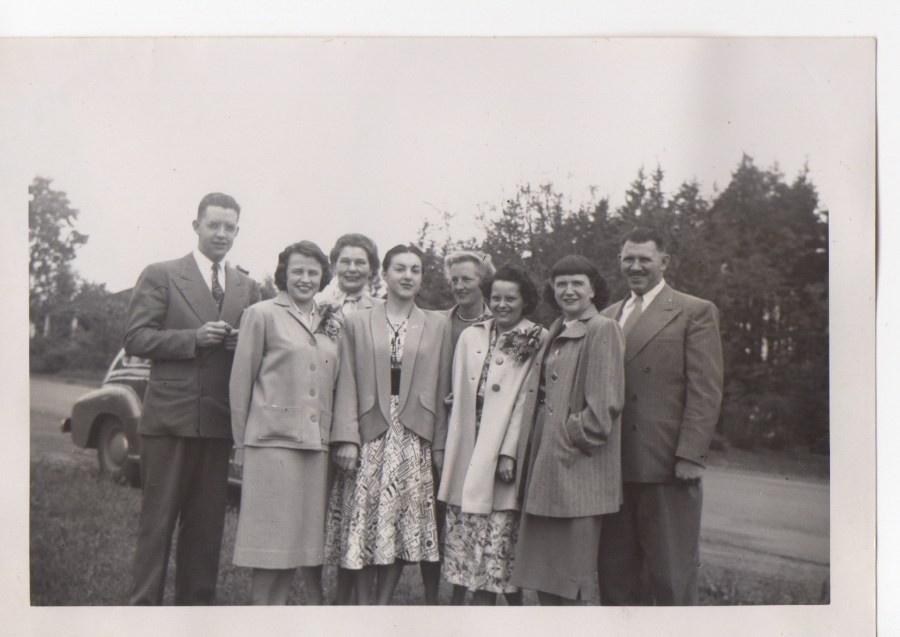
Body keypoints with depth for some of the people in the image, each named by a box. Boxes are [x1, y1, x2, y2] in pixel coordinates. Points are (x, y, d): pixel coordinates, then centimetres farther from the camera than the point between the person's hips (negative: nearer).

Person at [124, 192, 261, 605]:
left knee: (207, 520, 9)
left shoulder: (247, 287, 15)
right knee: (158, 517, 0)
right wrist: (193, 338, -15)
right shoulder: (160, 276, 3)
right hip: (170, 416, -4)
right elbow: (135, 339, -4)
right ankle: (144, 605, 9)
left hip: (219, 419, 4)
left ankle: (196, 604, 19)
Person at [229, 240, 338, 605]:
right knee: (273, 543, -1)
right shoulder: (262, 315, 2)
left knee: (313, 541, 8)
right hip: (274, 441, -4)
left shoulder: (332, 324, 15)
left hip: (318, 446, 4)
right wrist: (242, 444, 0)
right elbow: (241, 382, 1)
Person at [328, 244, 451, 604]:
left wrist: (440, 445, 1)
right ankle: (362, 606, 12)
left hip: (415, 441, 1)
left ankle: (383, 605, 17)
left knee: (404, 529, 3)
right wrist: (347, 438, -6)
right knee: (364, 530, 0)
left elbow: (441, 389, 6)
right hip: (370, 438, -1)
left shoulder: (437, 325, 10)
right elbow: (347, 386, 3)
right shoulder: (357, 323, 8)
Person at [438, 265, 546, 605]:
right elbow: (458, 396, 13)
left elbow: (526, 401, -6)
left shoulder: (538, 341, -1)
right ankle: (457, 597, 17)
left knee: (496, 537, -3)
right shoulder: (470, 336, 11)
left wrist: (509, 453, -12)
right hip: (465, 453, 4)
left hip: (500, 454, -4)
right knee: (460, 529, 6)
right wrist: (449, 450, 8)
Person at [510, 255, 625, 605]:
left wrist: (575, 437, -15)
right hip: (547, 464, 9)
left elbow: (607, 402, -16)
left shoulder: (603, 330, -9)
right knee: (542, 575, 14)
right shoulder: (557, 331, 17)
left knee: (569, 582, -1)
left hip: (579, 468, -9)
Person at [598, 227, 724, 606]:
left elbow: (705, 391, -6)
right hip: (616, 468, 5)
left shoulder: (695, 313, 1)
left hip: (669, 466, -5)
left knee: (672, 575, 3)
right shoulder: (608, 317, 17)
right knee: (613, 573, 9)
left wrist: (690, 456, -13)